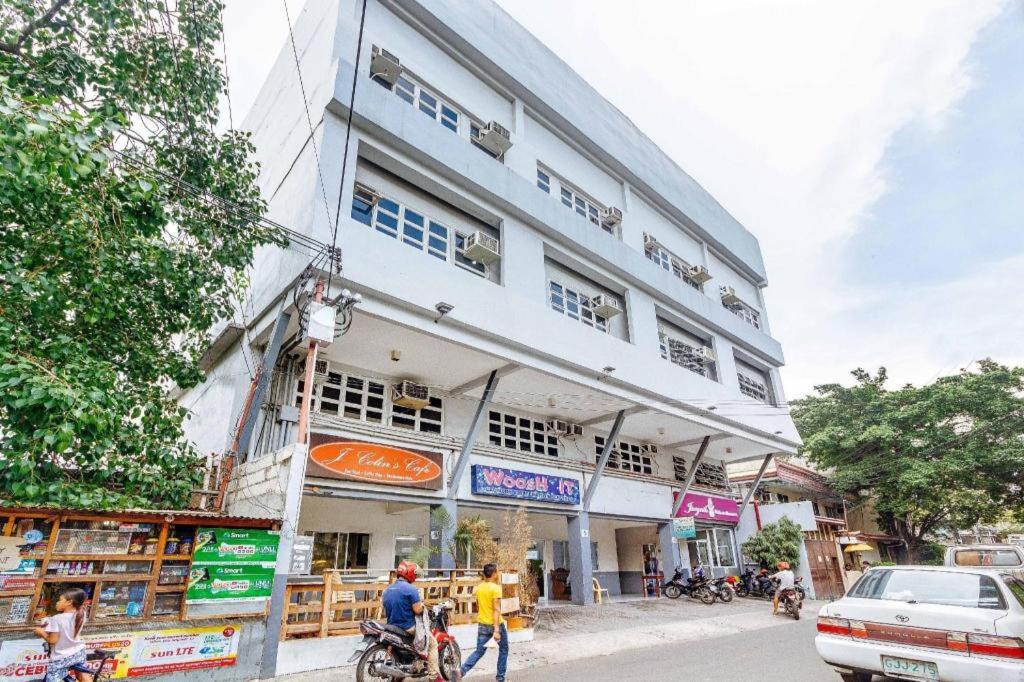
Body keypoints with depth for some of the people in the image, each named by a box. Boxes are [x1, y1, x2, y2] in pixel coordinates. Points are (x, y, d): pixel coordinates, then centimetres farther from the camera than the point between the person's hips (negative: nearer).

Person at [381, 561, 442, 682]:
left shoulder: (387, 590, 6)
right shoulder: (411, 589, -18)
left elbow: (385, 610, 13)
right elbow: (418, 610, -20)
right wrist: (421, 604, 0)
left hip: (392, 627, 8)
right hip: (409, 628, -7)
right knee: (432, 643, 8)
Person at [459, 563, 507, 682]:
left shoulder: (478, 587, 4)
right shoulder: (496, 588, -16)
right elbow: (496, 610, -21)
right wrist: (496, 630, -23)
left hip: (482, 624, 5)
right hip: (496, 624, -5)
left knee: (479, 652, 9)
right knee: (503, 650, 16)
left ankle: (462, 671, -9)